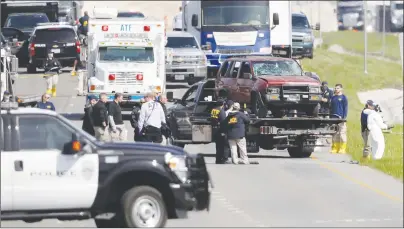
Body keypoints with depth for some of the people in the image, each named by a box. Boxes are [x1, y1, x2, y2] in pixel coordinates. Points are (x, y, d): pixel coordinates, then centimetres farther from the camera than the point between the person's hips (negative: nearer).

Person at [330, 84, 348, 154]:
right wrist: (330, 117, 13)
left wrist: (344, 118, -11)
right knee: (334, 135, 6)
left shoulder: (343, 97, 1)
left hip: (341, 118, -5)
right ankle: (334, 149, 10)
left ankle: (342, 149, -6)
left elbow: (345, 108, -3)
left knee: (342, 134, -7)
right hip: (333, 118, 5)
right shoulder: (333, 97, 16)